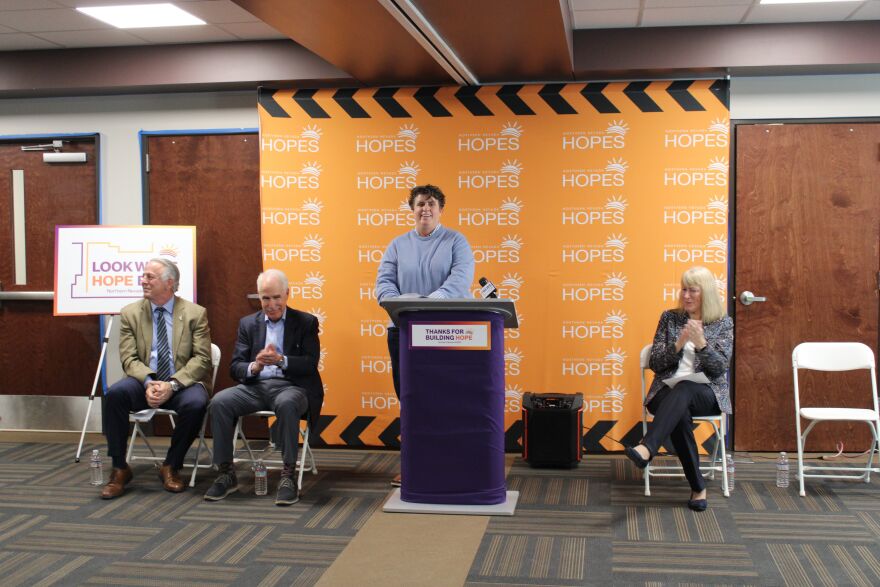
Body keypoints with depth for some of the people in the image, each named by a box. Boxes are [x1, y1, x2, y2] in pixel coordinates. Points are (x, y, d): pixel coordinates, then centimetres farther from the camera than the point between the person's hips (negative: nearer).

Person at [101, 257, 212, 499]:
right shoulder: (130, 313, 6)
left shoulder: (195, 313, 0)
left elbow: (201, 359, -7)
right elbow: (129, 358, -1)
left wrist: (172, 385, -22)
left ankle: (171, 467, -10)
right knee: (115, 393, -29)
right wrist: (148, 382, -22)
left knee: (195, 403, -34)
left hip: (183, 383, -1)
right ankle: (120, 469, -14)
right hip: (145, 383, 2)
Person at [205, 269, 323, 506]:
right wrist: (254, 366, -16)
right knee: (219, 402, -25)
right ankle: (226, 474, -15)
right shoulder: (248, 323, 16)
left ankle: (288, 476, -31)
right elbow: (235, 367, 8)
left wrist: (281, 360, -22)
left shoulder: (306, 322, 7)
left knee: (287, 404, -39)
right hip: (255, 386, 3)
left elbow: (310, 363, -4)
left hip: (290, 386, -3)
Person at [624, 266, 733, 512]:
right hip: (669, 392, 1)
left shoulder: (724, 323, 7)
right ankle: (698, 487, -30)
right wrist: (679, 343, -12)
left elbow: (719, 367, -4)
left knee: (684, 390, -39)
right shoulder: (669, 318, 10)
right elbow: (655, 363, 5)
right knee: (680, 412, -36)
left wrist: (700, 342, -20)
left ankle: (646, 448, -59)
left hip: (707, 394, -1)